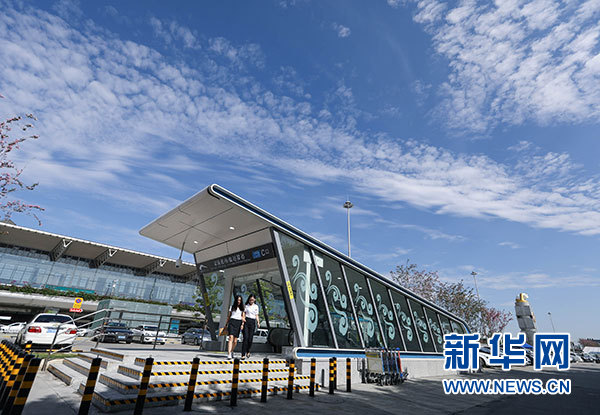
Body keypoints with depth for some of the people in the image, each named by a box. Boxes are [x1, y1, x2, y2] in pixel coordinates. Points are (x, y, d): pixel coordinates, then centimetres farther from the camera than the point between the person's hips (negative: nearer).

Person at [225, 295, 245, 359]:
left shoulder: (243, 308, 10)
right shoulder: (232, 307, 11)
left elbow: (243, 317, 6)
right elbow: (229, 316, 16)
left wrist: (242, 324, -9)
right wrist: (226, 324, 15)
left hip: (238, 323, 1)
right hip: (232, 322, -1)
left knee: (235, 341, 3)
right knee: (231, 338, -17)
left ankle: (231, 351, 30)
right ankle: (229, 354, -17)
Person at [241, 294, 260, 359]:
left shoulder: (256, 306, 14)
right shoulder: (246, 306, 6)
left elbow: (256, 315, 16)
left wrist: (258, 322, 0)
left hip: (252, 322, 2)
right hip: (246, 321, -2)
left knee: (250, 338, 1)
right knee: (245, 338, -11)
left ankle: (248, 351, 28)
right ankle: (243, 354, -7)